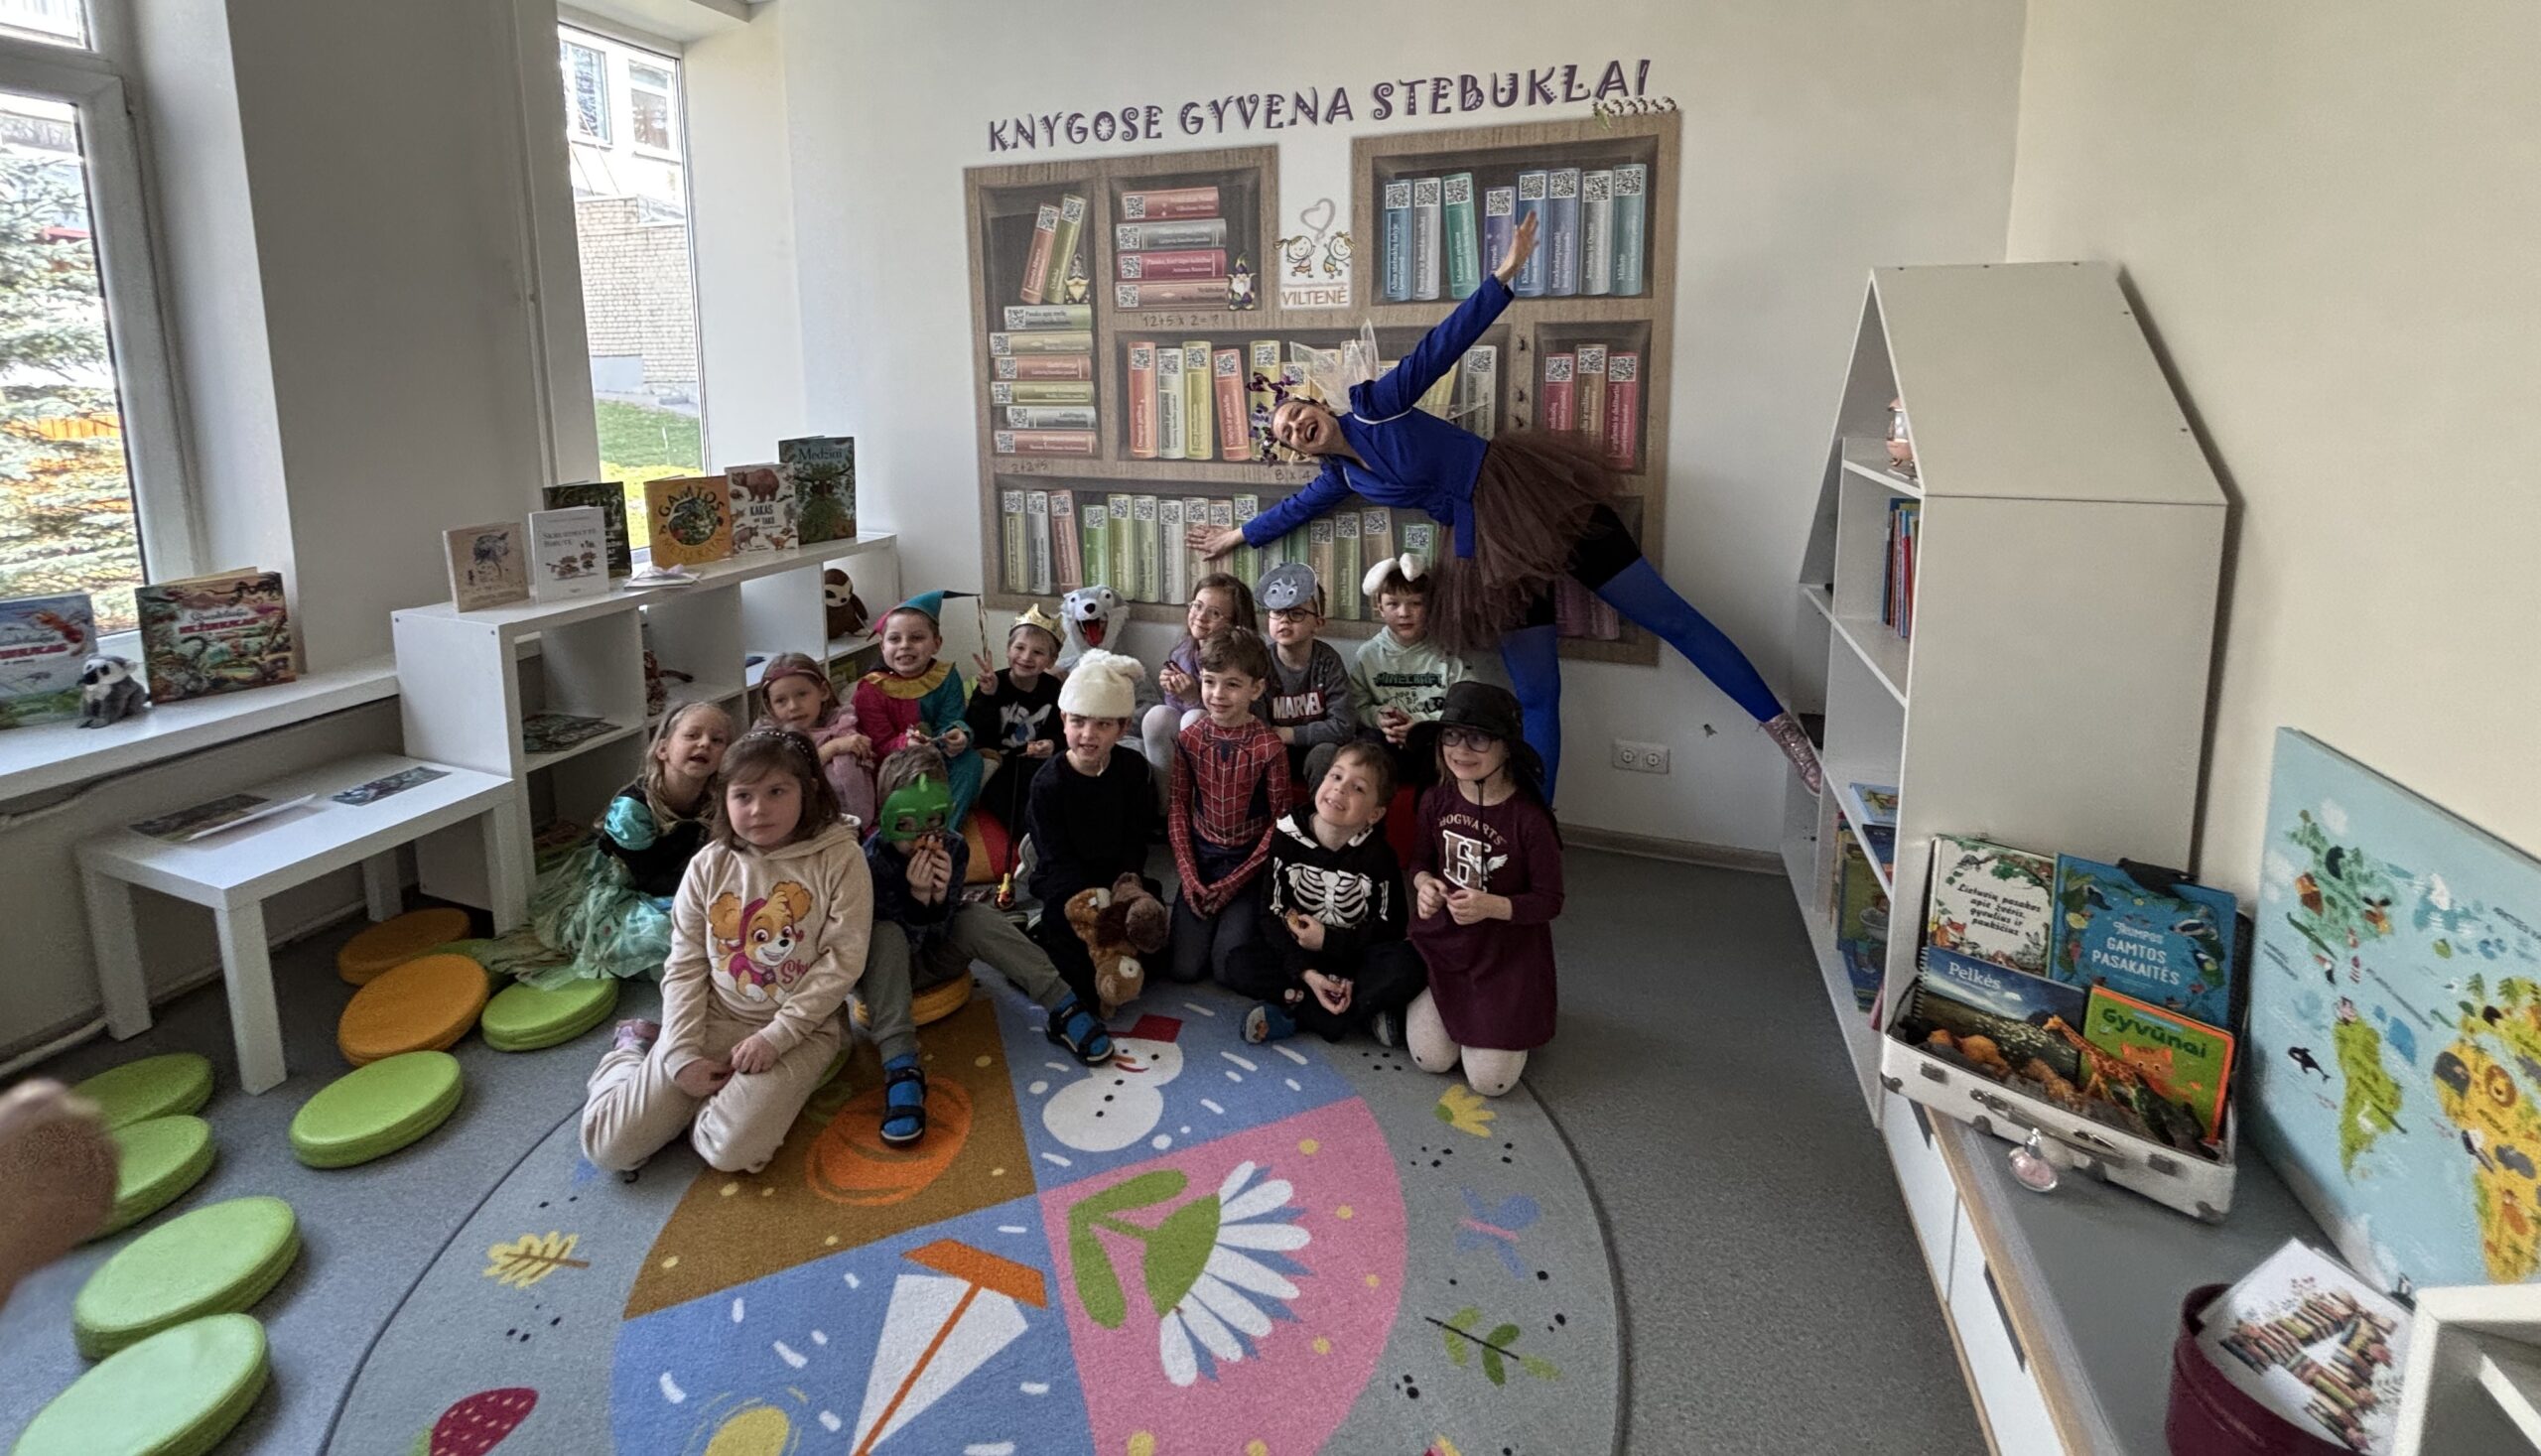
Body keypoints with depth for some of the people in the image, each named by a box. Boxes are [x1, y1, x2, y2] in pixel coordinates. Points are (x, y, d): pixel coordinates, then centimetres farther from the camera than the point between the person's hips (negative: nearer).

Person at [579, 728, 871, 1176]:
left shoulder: (839, 859, -10)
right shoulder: (709, 865, 1)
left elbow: (842, 960, -11)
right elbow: (685, 967, 2)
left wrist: (776, 1035, -16)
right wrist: (682, 1054, -8)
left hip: (798, 1030, -3)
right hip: (714, 1020, 3)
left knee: (731, 1151, -26)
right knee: (608, 1144, -5)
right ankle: (633, 1052, 25)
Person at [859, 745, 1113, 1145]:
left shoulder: (953, 848, -13)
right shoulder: (873, 858, -22)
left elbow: (939, 933, -14)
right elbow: (905, 939, -23)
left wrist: (940, 894, -33)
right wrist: (918, 896, -40)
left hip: (934, 953, 3)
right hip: (887, 965, -3)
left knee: (977, 918, -25)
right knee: (886, 935, -36)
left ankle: (1063, 1009, -26)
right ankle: (900, 1070, -49)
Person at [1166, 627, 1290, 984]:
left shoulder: (1269, 747, -15)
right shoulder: (1189, 739, -6)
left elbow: (1280, 819, -10)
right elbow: (1177, 807, 1)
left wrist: (1234, 883, -12)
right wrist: (1188, 877, -8)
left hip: (1248, 859, -3)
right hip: (1202, 855, 3)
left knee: (1229, 965, -14)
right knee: (1183, 967, -7)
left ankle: (1242, 920, 17)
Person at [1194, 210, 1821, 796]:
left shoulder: (1373, 405, -3)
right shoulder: (1341, 478, 11)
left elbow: (1441, 347, -8)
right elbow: (1296, 508, 30)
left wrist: (1504, 272, -15)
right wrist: (1237, 535, 41)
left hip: (1533, 497, -4)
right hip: (1491, 549, 4)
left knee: (1668, 616, -2)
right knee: (1536, 696, 2)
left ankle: (1781, 724, 2)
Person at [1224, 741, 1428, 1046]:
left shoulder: (1377, 856, -13)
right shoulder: (1288, 838, -12)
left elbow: (1389, 928, -10)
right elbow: (1273, 914, -12)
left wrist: (1328, 940, -20)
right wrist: (1306, 972, -24)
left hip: (1356, 956, -1)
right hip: (1298, 954, 2)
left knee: (1407, 967, -30)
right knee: (1238, 966, -24)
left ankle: (1293, 1014, -24)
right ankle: (1363, 1012, -23)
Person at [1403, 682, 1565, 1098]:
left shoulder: (1529, 818, -24)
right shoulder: (1436, 800, -9)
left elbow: (1549, 901, -16)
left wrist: (1492, 906, -32)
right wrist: (1424, 883, -15)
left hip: (1505, 956, -3)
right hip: (1441, 944, 4)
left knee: (1489, 1081, 0)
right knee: (1431, 1059, 4)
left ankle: (1521, 1018, 31)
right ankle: (1430, 999, 35)